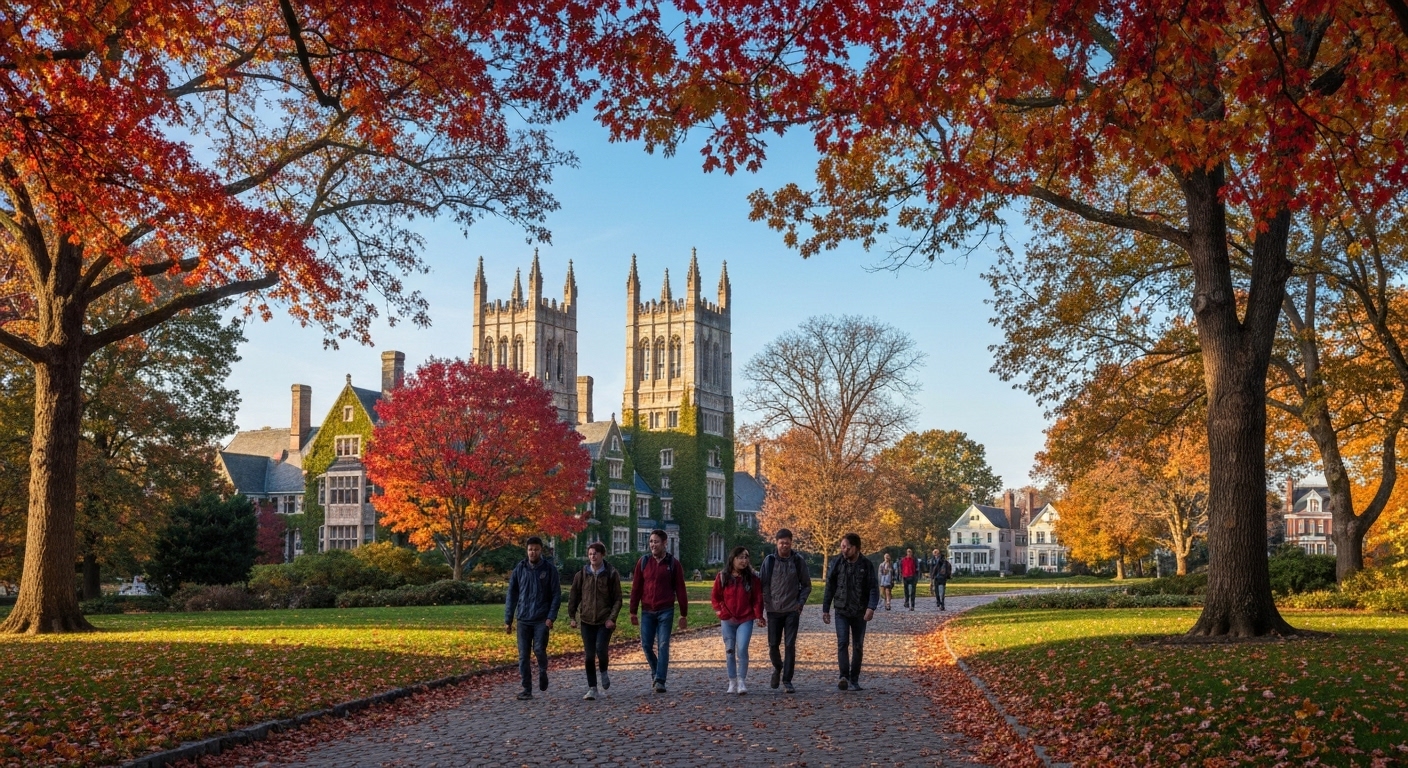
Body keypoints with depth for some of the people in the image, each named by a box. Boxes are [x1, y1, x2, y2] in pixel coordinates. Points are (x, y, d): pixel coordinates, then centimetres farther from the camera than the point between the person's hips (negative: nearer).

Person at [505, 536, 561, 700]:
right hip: (523, 619, 3)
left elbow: (556, 595, -2)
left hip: (542, 619, -2)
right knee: (523, 655, 2)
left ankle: (543, 671, 17)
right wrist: (508, 620, 4)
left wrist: (551, 617, -13)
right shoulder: (520, 569, 4)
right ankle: (527, 690, 11)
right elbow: (511, 595, 7)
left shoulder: (549, 569, -1)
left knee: (539, 649, -15)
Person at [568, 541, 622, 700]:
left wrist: (612, 618, -11)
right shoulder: (582, 574, 4)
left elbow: (617, 599, -2)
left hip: (605, 621, -2)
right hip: (587, 621, 3)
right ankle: (592, 688, 12)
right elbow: (574, 597, 9)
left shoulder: (612, 574, -3)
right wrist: (572, 616, 2)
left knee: (601, 649, -17)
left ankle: (604, 673, 13)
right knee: (589, 656, 2)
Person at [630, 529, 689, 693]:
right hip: (647, 611, 2)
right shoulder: (643, 562, 5)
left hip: (666, 611, -2)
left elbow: (680, 590, 1)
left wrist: (684, 614, 0)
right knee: (646, 645, 3)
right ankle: (655, 671, 28)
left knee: (663, 645, -7)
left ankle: (660, 681, -5)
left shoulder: (673, 563, 0)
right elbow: (636, 588, 7)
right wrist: (633, 612, 4)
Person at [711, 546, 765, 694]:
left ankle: (742, 682, -6)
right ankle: (732, 682, 14)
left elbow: (758, 598, 1)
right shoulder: (722, 577, 1)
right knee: (730, 651, 5)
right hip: (727, 621, 2)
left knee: (742, 649, -13)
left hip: (746, 620, -2)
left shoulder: (752, 578, -1)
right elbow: (715, 597, 8)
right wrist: (721, 612, -4)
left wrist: (759, 616, -9)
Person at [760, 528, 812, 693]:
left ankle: (787, 681, 1)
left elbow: (806, 585, 8)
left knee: (790, 645, -5)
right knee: (773, 644, 5)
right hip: (773, 610, 1)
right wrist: (765, 605, -3)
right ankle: (777, 668, 34)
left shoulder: (798, 561, 1)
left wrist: (800, 603, -4)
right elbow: (763, 585, 4)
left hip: (792, 611, -1)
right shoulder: (769, 561, 1)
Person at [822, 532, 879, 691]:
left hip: (860, 613, 0)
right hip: (841, 612, 0)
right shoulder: (837, 563, -2)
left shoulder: (866, 565, -5)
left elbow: (874, 588, -8)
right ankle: (844, 677, -22)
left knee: (858, 647, 6)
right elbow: (830, 587, 4)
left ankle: (854, 680, 15)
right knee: (842, 643, -15)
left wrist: (871, 608, -23)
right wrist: (825, 609, 4)